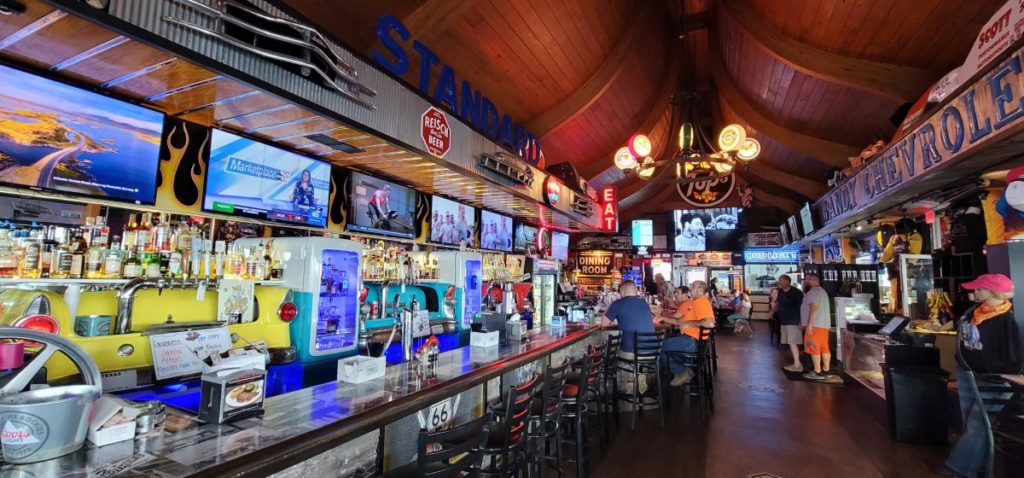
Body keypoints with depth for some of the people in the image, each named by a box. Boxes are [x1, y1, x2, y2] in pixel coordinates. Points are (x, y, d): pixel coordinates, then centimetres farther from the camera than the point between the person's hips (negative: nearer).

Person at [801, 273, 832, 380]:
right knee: (824, 348, 11)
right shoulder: (822, 291, 21)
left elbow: (814, 308, -22)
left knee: (813, 348, -7)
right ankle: (825, 370, 15)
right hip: (824, 324, 10)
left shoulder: (813, 292, -13)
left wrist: (809, 324, -23)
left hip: (815, 324, -10)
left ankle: (817, 372, -6)